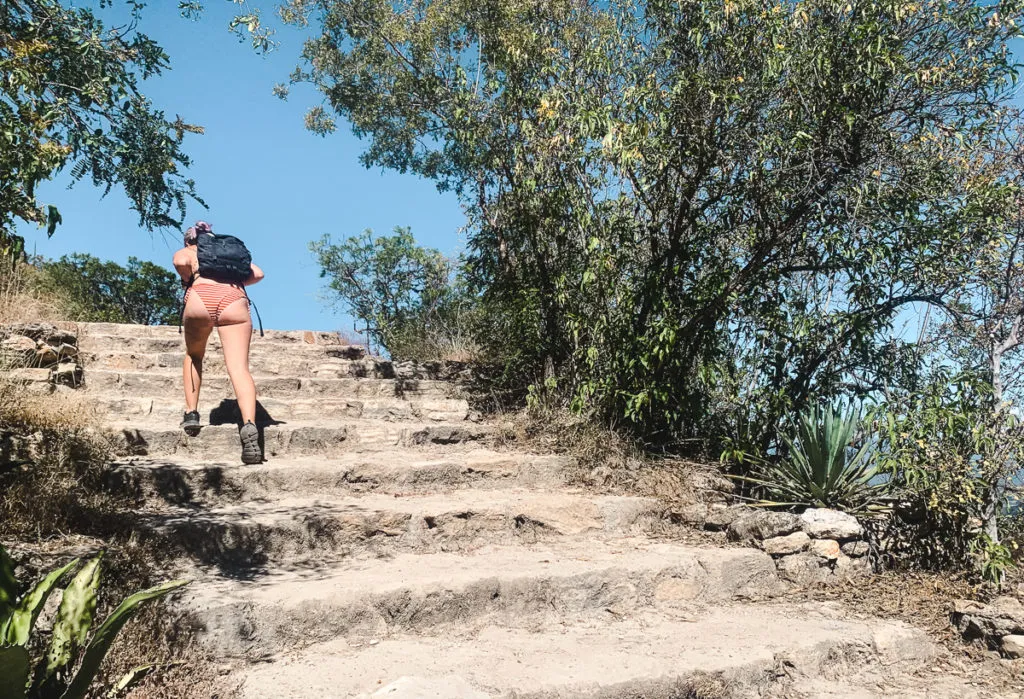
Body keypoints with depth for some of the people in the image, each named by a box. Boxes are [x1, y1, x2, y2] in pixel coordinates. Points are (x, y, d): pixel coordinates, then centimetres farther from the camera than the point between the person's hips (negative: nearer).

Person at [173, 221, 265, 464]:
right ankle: (249, 425, -34)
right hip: (234, 299, 1)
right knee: (239, 368, -12)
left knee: (193, 356, 27)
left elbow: (181, 262, 2)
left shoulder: (185, 252, 29)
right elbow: (257, 273, 19)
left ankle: (191, 413, 18)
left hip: (201, 297, -1)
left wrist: (189, 281, 19)